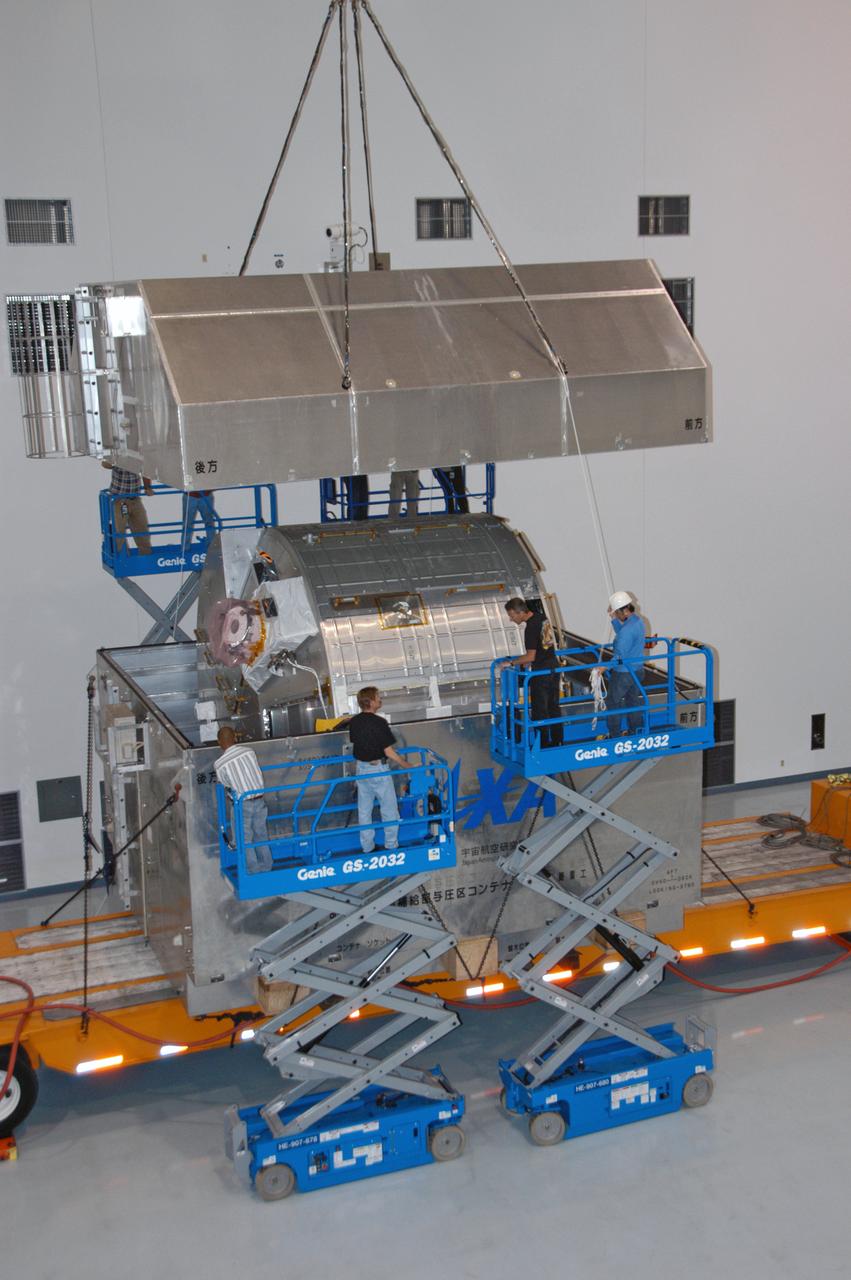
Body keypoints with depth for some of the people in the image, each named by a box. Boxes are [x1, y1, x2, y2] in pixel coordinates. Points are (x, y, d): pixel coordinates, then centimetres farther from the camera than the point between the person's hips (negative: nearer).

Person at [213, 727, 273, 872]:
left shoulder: (219, 765, -15)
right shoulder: (248, 751, -7)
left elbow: (226, 784, -1)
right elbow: (257, 772, 5)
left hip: (243, 805, -4)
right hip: (260, 800, 4)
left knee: (245, 839, 12)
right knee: (261, 834, 21)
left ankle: (254, 870, 20)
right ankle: (266, 865, 33)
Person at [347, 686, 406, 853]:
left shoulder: (354, 722, -2)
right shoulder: (379, 723, -21)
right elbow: (389, 752, -19)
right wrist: (406, 766, -9)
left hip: (361, 768, 6)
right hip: (378, 769, -6)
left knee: (364, 809, 14)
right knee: (389, 808, 9)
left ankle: (367, 847, 22)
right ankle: (391, 845, 16)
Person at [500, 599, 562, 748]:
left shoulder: (531, 628, -23)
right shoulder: (542, 617, 4)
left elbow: (530, 656, -23)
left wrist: (511, 662, -13)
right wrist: (531, 661, 16)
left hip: (541, 672, -9)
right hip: (553, 667, 9)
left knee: (540, 710, 2)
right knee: (553, 706, 17)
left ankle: (543, 743, 8)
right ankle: (557, 741, 25)